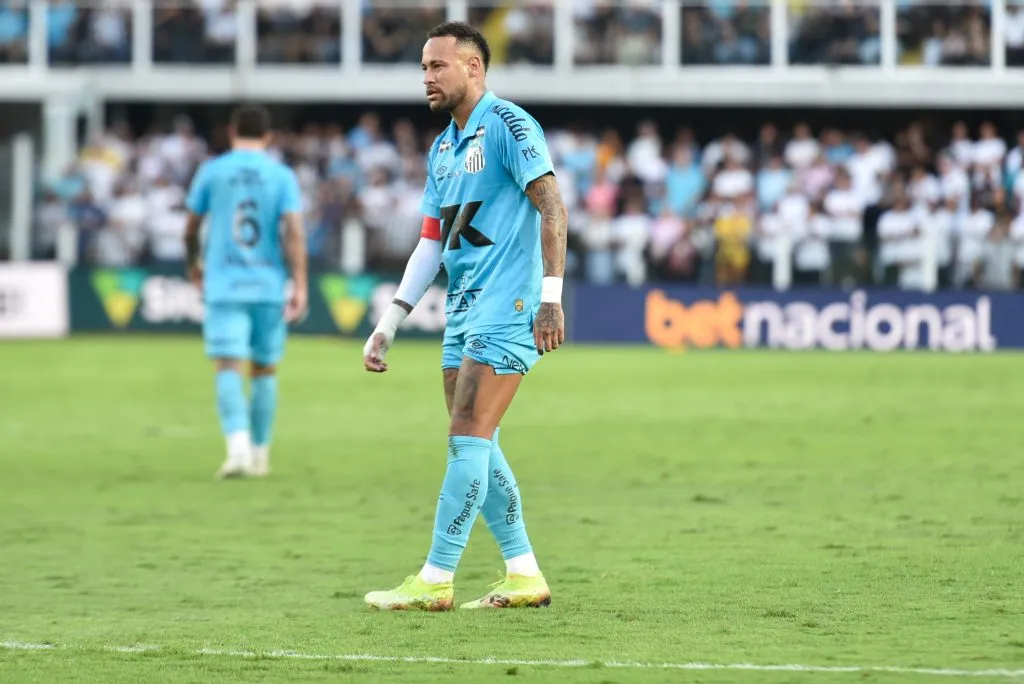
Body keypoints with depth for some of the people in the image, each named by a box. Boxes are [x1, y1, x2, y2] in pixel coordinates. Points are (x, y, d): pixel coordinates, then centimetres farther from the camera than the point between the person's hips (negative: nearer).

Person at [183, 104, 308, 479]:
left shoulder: (211, 171, 3)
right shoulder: (282, 176, 2)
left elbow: (191, 228, 9)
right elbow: (294, 231, -9)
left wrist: (194, 264, 28)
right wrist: (300, 286, -11)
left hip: (224, 287, -1)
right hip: (269, 286, 1)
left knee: (228, 367, -9)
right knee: (264, 370, 14)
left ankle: (238, 446, -29)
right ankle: (260, 453, 21)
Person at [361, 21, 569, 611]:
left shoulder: (507, 125, -9)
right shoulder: (443, 148, 18)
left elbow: (552, 207, -16)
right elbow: (431, 242, 20)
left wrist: (551, 296, -24)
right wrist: (388, 326, 16)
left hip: (508, 305, -9)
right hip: (464, 309, 9)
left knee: (468, 437, -11)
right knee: (475, 445, 7)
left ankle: (436, 582, -11)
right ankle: (525, 575, 13)